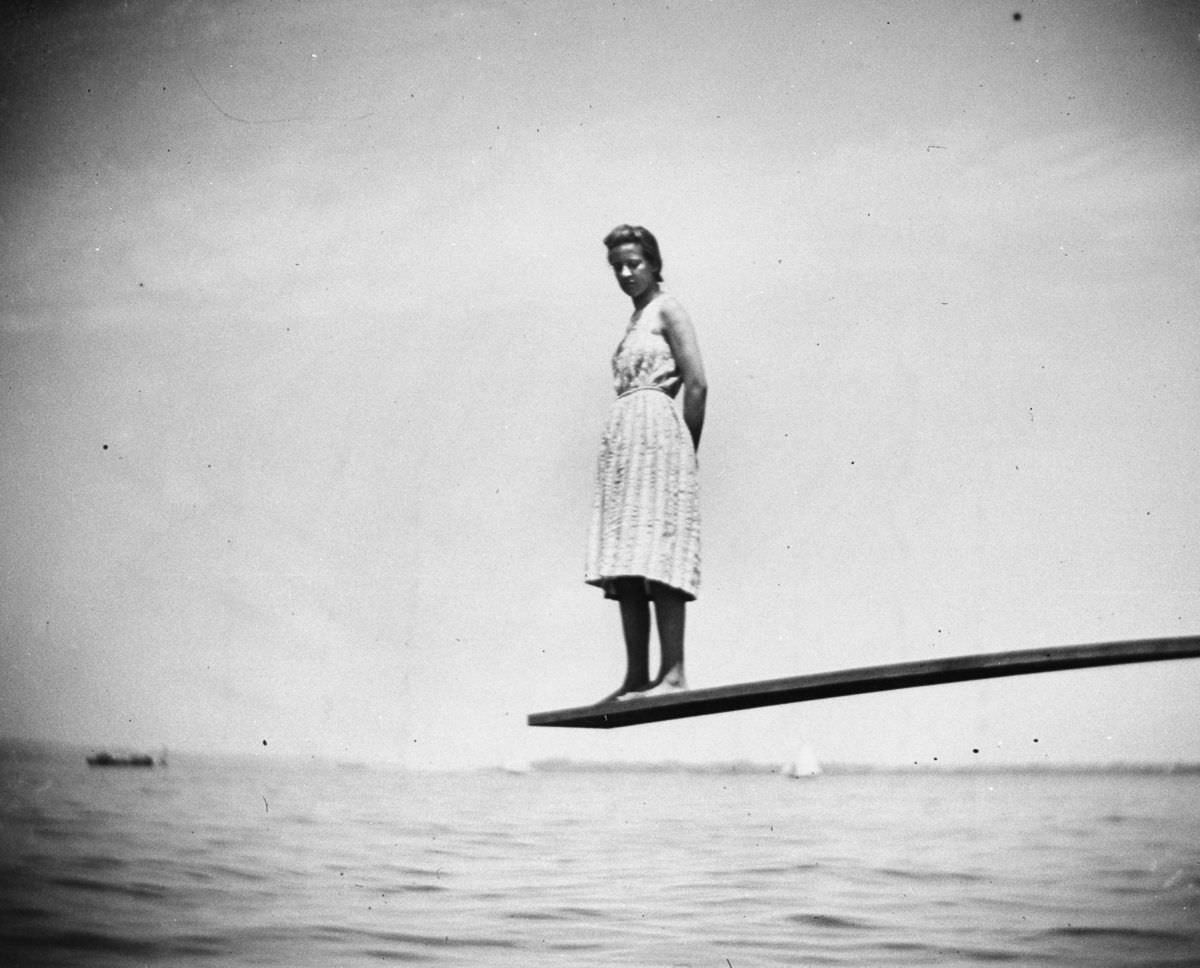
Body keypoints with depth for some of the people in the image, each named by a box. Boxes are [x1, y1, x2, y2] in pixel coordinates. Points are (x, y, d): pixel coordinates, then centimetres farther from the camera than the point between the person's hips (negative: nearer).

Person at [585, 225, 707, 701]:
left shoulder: (667, 310, 0)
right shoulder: (635, 320, 23)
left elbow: (697, 384, -7)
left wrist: (686, 449, -4)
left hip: (657, 431, -8)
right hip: (623, 438, 8)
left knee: (655, 554, -15)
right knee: (626, 563, 2)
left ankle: (673, 672, -17)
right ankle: (636, 676, 2)